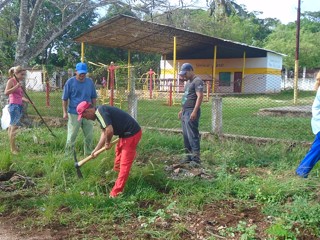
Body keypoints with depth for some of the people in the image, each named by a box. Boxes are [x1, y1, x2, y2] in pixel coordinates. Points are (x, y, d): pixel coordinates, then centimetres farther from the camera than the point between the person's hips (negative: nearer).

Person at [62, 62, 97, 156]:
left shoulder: (90, 82, 4)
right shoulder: (70, 82, -5)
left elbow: (93, 97, 14)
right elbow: (65, 99, -2)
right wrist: (65, 112, -7)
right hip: (74, 114, -3)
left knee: (89, 136, 11)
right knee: (72, 136, 1)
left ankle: (89, 154, 25)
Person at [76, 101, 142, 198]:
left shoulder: (100, 112, -20)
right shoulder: (100, 113, 12)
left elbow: (109, 130, -31)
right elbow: (104, 133, 19)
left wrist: (107, 143, -11)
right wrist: (96, 150, 20)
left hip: (131, 134, -10)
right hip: (126, 134, 10)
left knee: (124, 164, -5)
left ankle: (115, 193, -1)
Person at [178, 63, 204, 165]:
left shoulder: (197, 81, -10)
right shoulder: (188, 82, 21)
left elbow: (200, 96, -19)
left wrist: (194, 112, -24)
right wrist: (182, 110, 24)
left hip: (191, 112, -10)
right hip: (185, 112, 10)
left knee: (192, 136, -10)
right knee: (186, 136, 12)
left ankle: (196, 158, -8)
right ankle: (188, 156, 19)